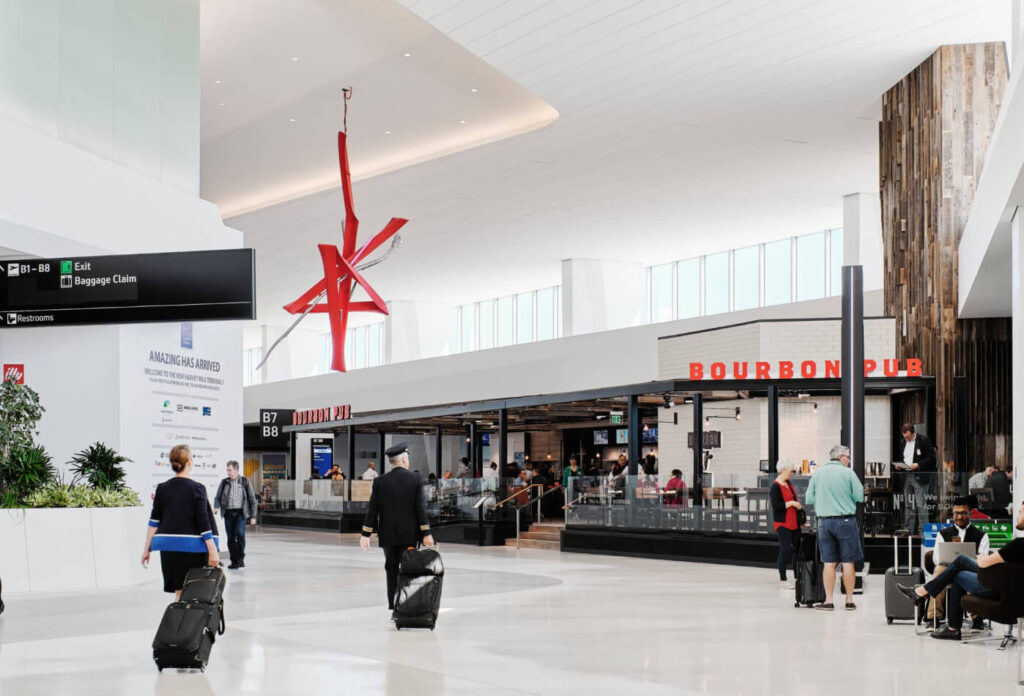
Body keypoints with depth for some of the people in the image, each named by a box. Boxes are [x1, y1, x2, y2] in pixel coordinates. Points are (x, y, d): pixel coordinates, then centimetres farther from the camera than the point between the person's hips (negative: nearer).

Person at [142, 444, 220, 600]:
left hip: (169, 547, 4)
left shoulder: (162, 489, 4)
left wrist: (147, 549, 12)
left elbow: (154, 521, 5)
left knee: (179, 592, 8)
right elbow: (204, 523, -10)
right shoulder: (196, 488, -7)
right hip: (193, 546, -4)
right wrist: (213, 551, -8)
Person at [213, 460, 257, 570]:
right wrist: (216, 507, -10)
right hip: (228, 513, 3)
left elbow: (252, 499, 7)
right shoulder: (224, 482, 10)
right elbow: (217, 497, 12)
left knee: (239, 533, -21)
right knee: (230, 538, 2)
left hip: (240, 512, -3)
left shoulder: (244, 482, 4)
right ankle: (234, 561, 12)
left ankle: (241, 558, -6)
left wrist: (253, 516, 2)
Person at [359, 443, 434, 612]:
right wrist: (426, 534, -6)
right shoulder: (415, 480, -4)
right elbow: (421, 508, -8)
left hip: (388, 535, 2)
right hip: (409, 535, -2)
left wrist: (366, 534, 1)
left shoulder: (380, 482, 0)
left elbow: (372, 509, -1)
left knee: (391, 570, 11)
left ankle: (393, 606, 9)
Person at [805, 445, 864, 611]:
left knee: (829, 562, 7)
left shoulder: (818, 473, 4)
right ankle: (849, 600, 9)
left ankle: (828, 601, 7)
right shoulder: (848, 473, -5)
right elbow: (860, 496, -5)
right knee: (848, 562, 5)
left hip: (824, 521, 3)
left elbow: (809, 499, 5)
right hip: (845, 520, -3)